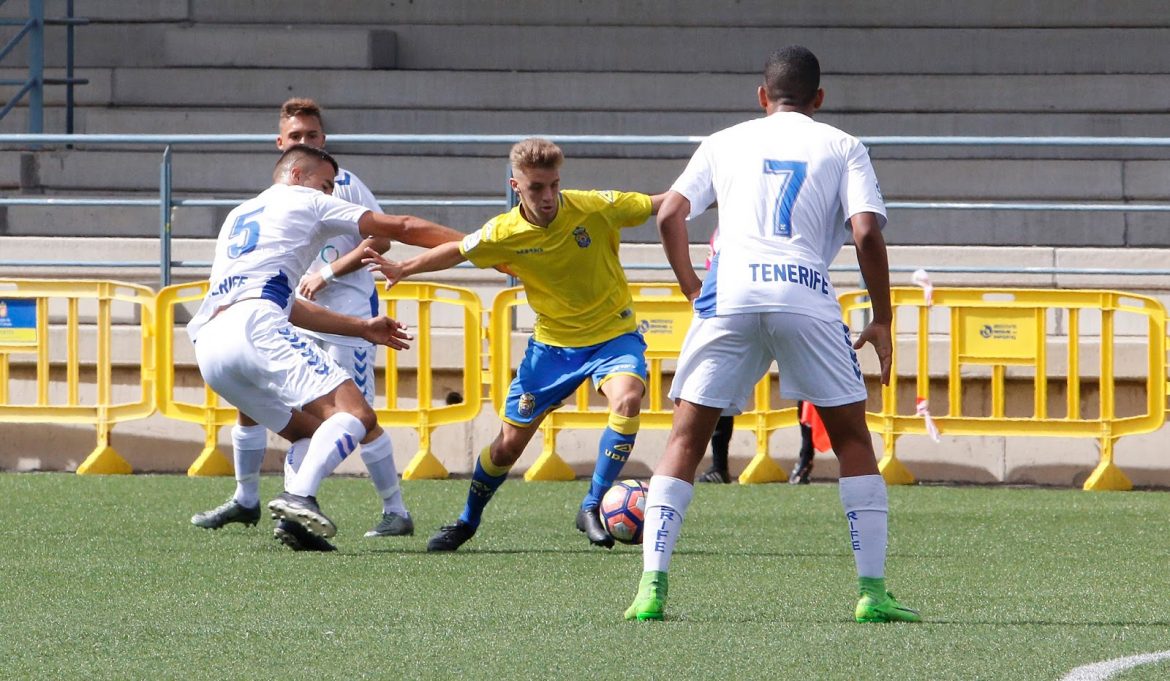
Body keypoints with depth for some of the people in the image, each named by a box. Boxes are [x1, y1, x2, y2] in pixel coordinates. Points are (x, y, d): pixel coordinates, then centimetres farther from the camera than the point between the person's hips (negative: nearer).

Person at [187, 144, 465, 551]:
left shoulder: (237, 217, 37)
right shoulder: (304, 202, 18)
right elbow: (401, 228, 18)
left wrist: (363, 328, 42)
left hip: (208, 347, 7)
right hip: (253, 326, -7)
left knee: (314, 432, 18)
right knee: (355, 415, -14)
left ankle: (294, 520, -7)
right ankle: (300, 497, -37)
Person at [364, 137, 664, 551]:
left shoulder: (596, 208, -19)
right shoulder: (505, 234, -13)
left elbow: (662, 205, -12)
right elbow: (457, 251, 5)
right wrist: (403, 269, -5)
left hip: (612, 334, -2)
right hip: (552, 342, 2)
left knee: (627, 400, -33)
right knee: (508, 445, 5)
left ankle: (592, 508, -20)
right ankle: (468, 521, 33)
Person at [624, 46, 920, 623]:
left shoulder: (726, 142, 22)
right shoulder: (842, 148, 17)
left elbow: (670, 214, 10)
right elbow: (867, 232, 3)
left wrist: (693, 290, 19)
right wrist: (882, 322, 9)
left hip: (729, 292, 1)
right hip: (806, 292, -1)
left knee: (687, 436, 8)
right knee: (851, 437, 12)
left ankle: (651, 590, -3)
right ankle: (872, 592, 5)